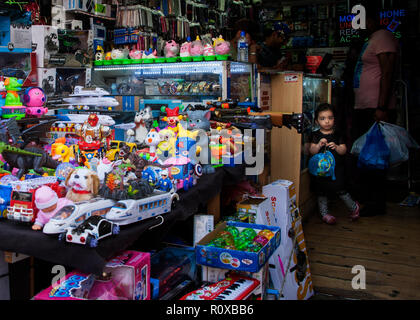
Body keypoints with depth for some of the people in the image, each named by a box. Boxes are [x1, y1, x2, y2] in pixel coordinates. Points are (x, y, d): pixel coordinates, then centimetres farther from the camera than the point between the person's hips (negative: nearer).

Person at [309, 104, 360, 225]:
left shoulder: (337, 135, 3)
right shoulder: (315, 135, -1)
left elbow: (344, 150, -3)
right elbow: (312, 151, -8)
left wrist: (336, 147, -23)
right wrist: (319, 145, -27)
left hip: (336, 168, 0)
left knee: (340, 190, -4)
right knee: (322, 192, 8)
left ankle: (353, 207, 19)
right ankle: (324, 213, 23)